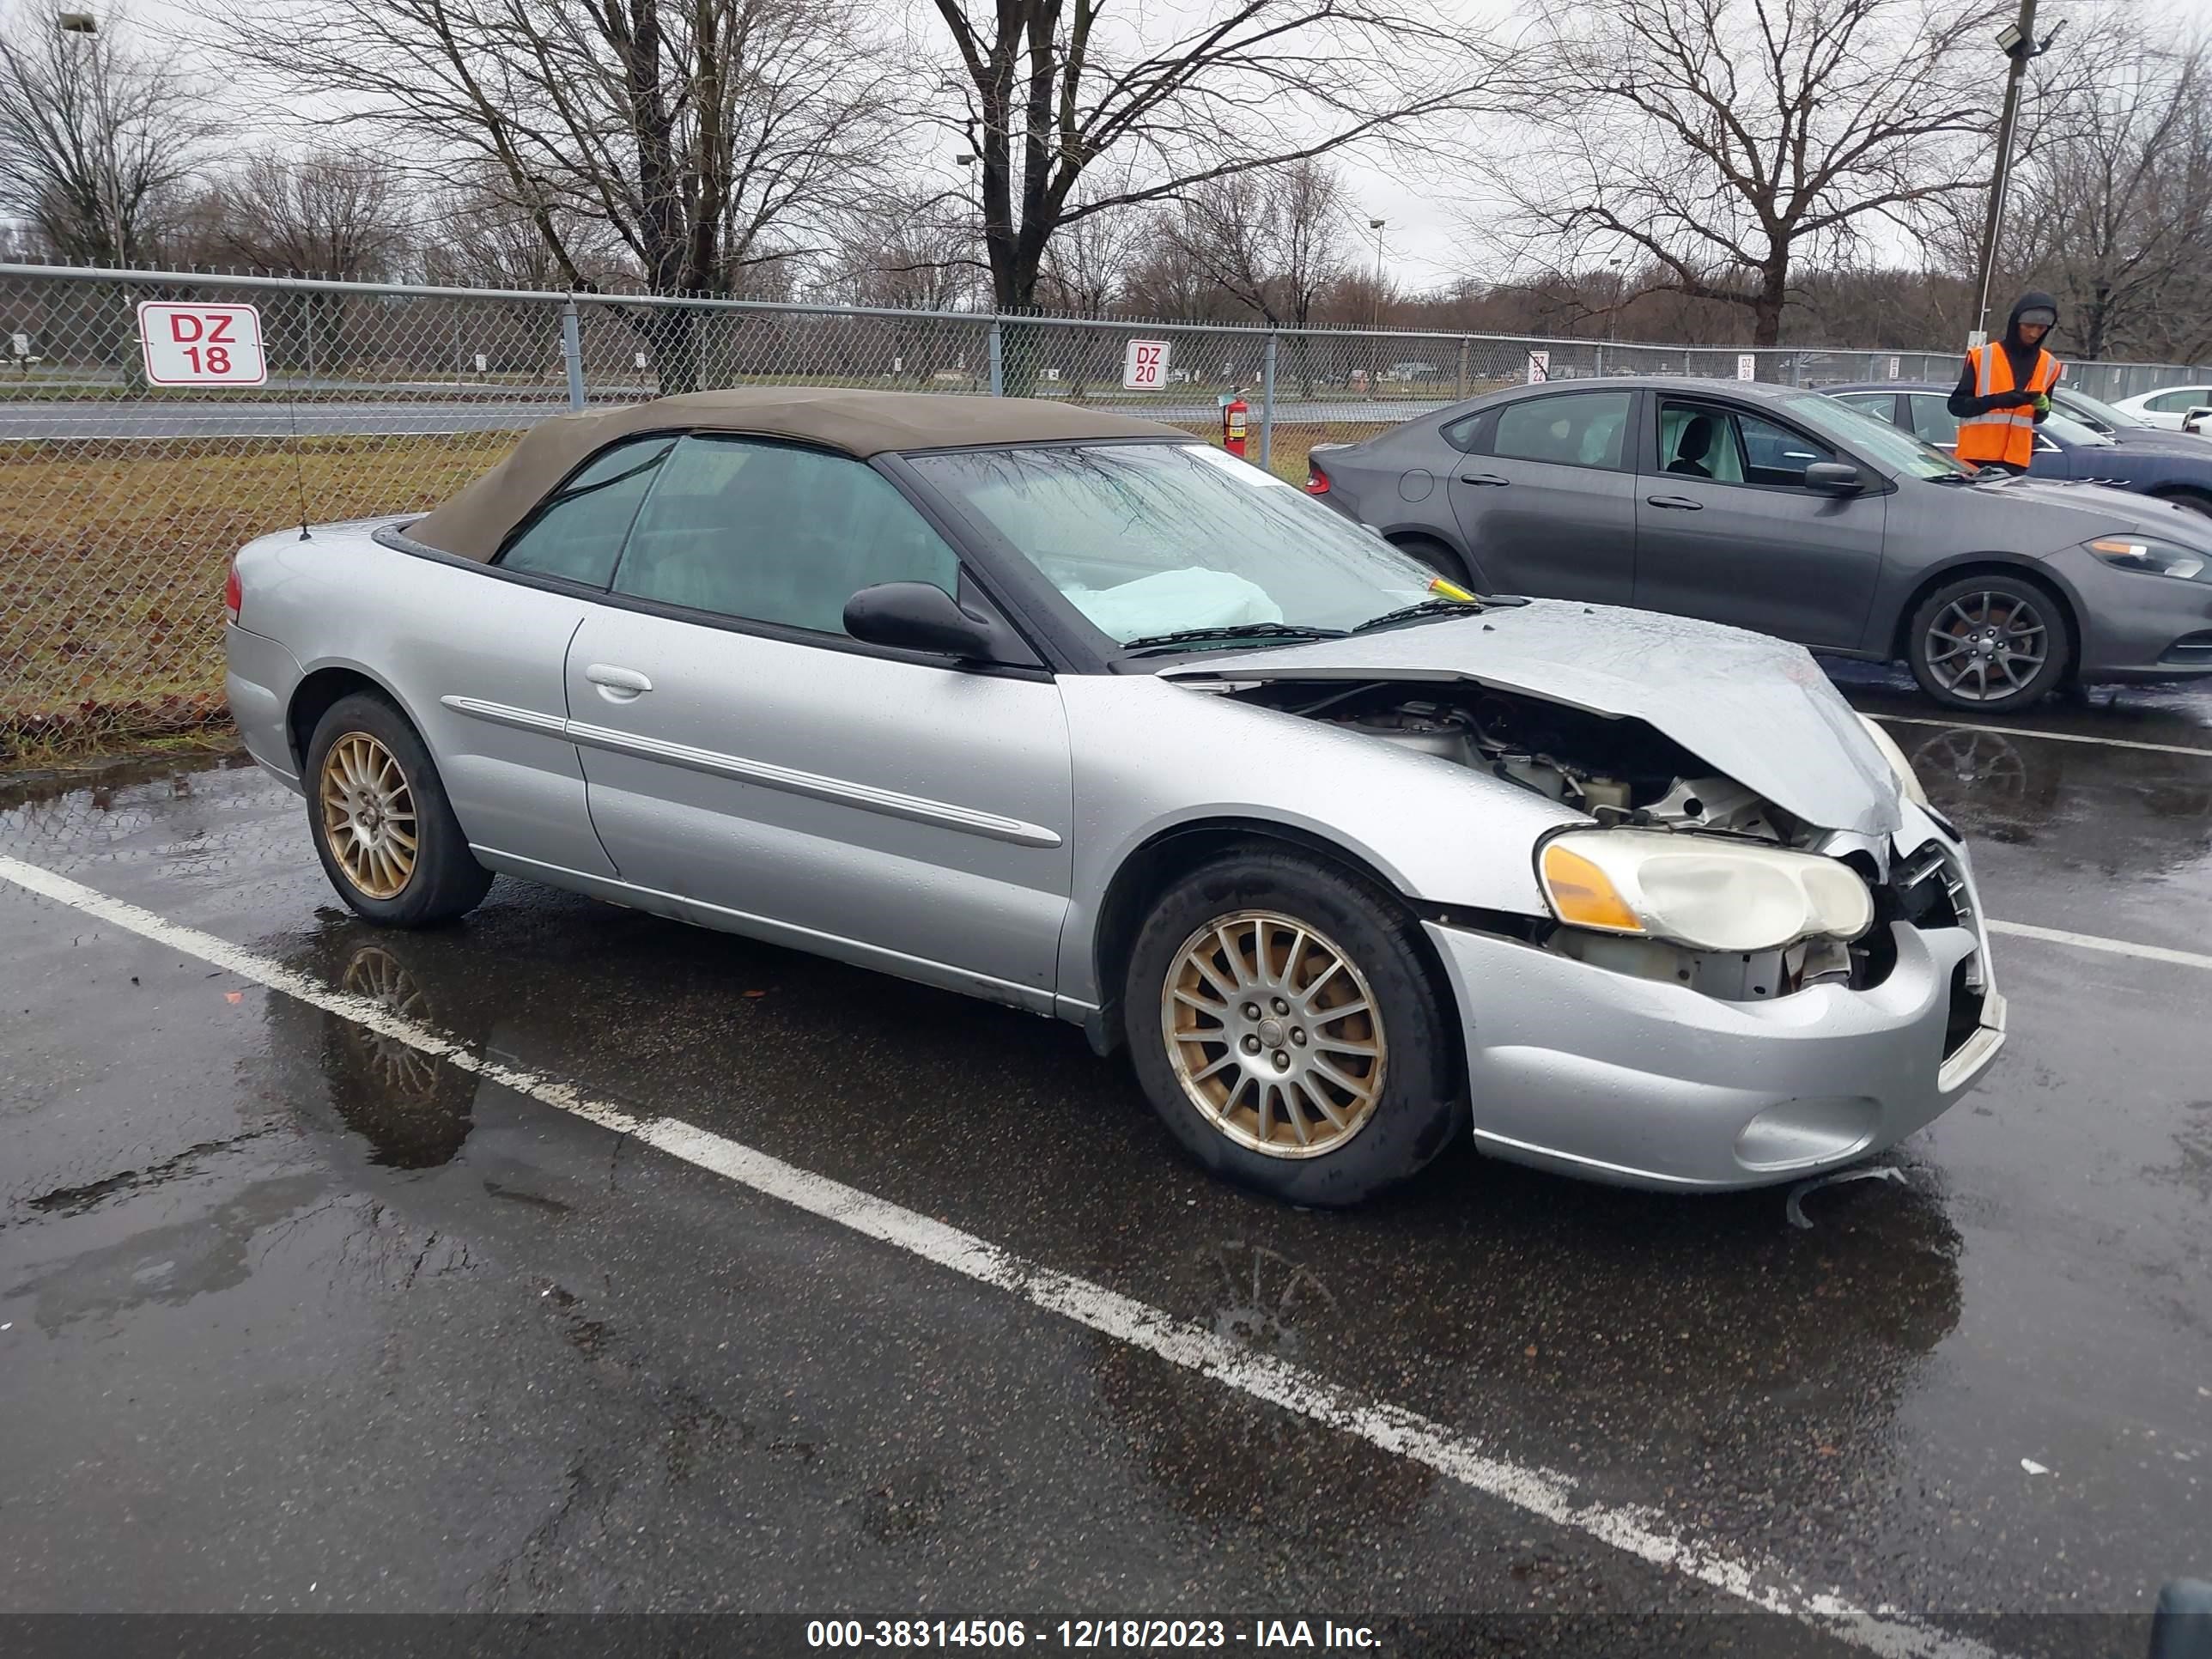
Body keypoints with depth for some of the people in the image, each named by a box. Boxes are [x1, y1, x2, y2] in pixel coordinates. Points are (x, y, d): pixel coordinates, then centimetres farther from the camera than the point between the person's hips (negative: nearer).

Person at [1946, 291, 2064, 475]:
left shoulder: (2048, 365, 10)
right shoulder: (1982, 356, -3)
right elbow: (1956, 404, -4)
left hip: (2016, 461, 4)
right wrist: (1997, 400, -19)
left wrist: (2043, 407, -5)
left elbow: (2038, 418, 19)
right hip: (1976, 457, -4)